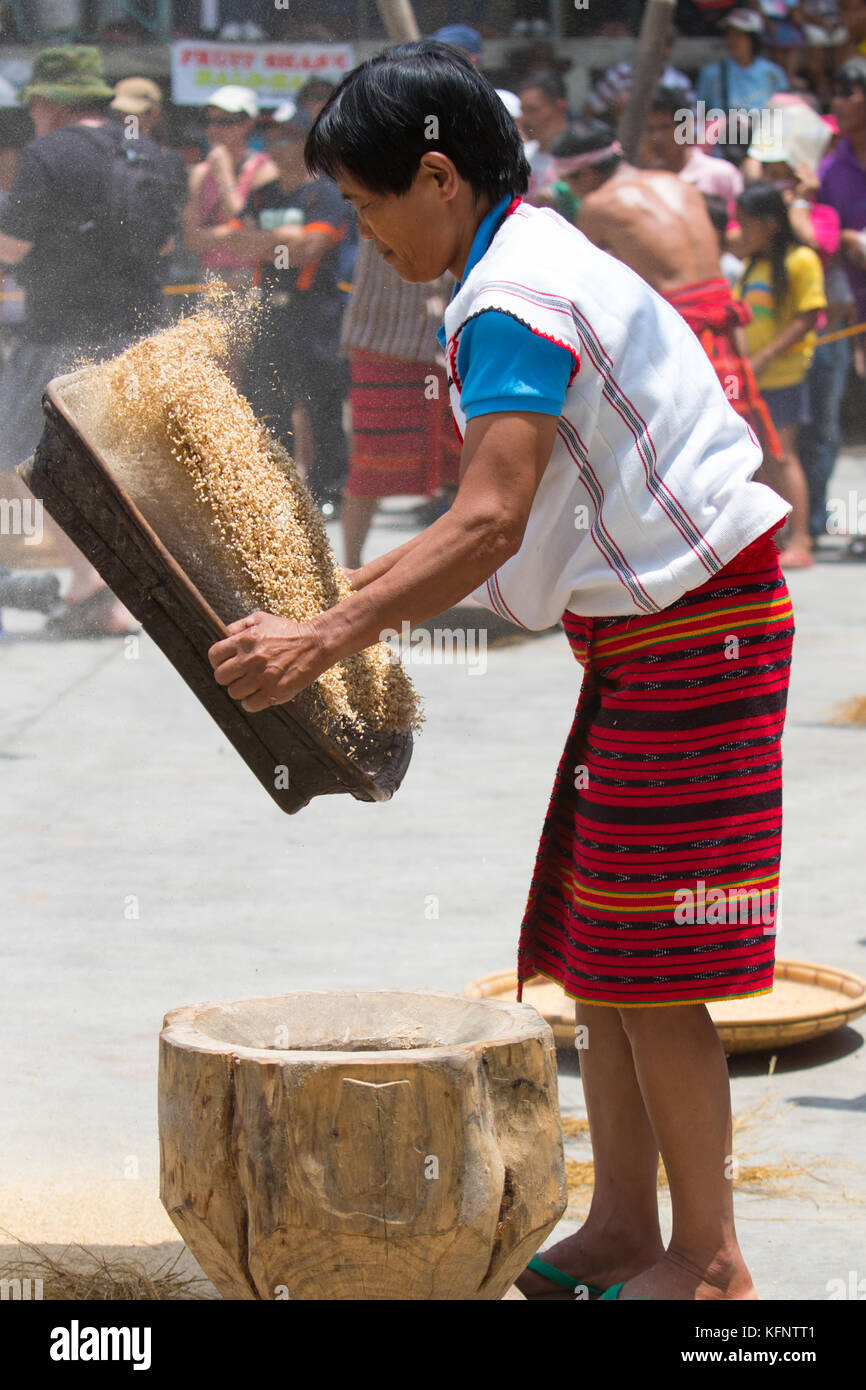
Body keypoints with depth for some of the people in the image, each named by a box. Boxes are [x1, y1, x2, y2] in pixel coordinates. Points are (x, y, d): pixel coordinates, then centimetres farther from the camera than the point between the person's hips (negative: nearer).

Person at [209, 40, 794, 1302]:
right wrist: (359, 595, 17)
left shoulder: (516, 298, -18)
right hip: (650, 630, 10)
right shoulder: (538, 265, 14)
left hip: (691, 631, -10)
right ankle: (621, 1230, 19)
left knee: (644, 965, -5)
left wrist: (327, 641, -29)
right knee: (596, 949, 12)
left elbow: (489, 526, -29)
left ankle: (708, 1259, 5)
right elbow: (504, 512, 19)